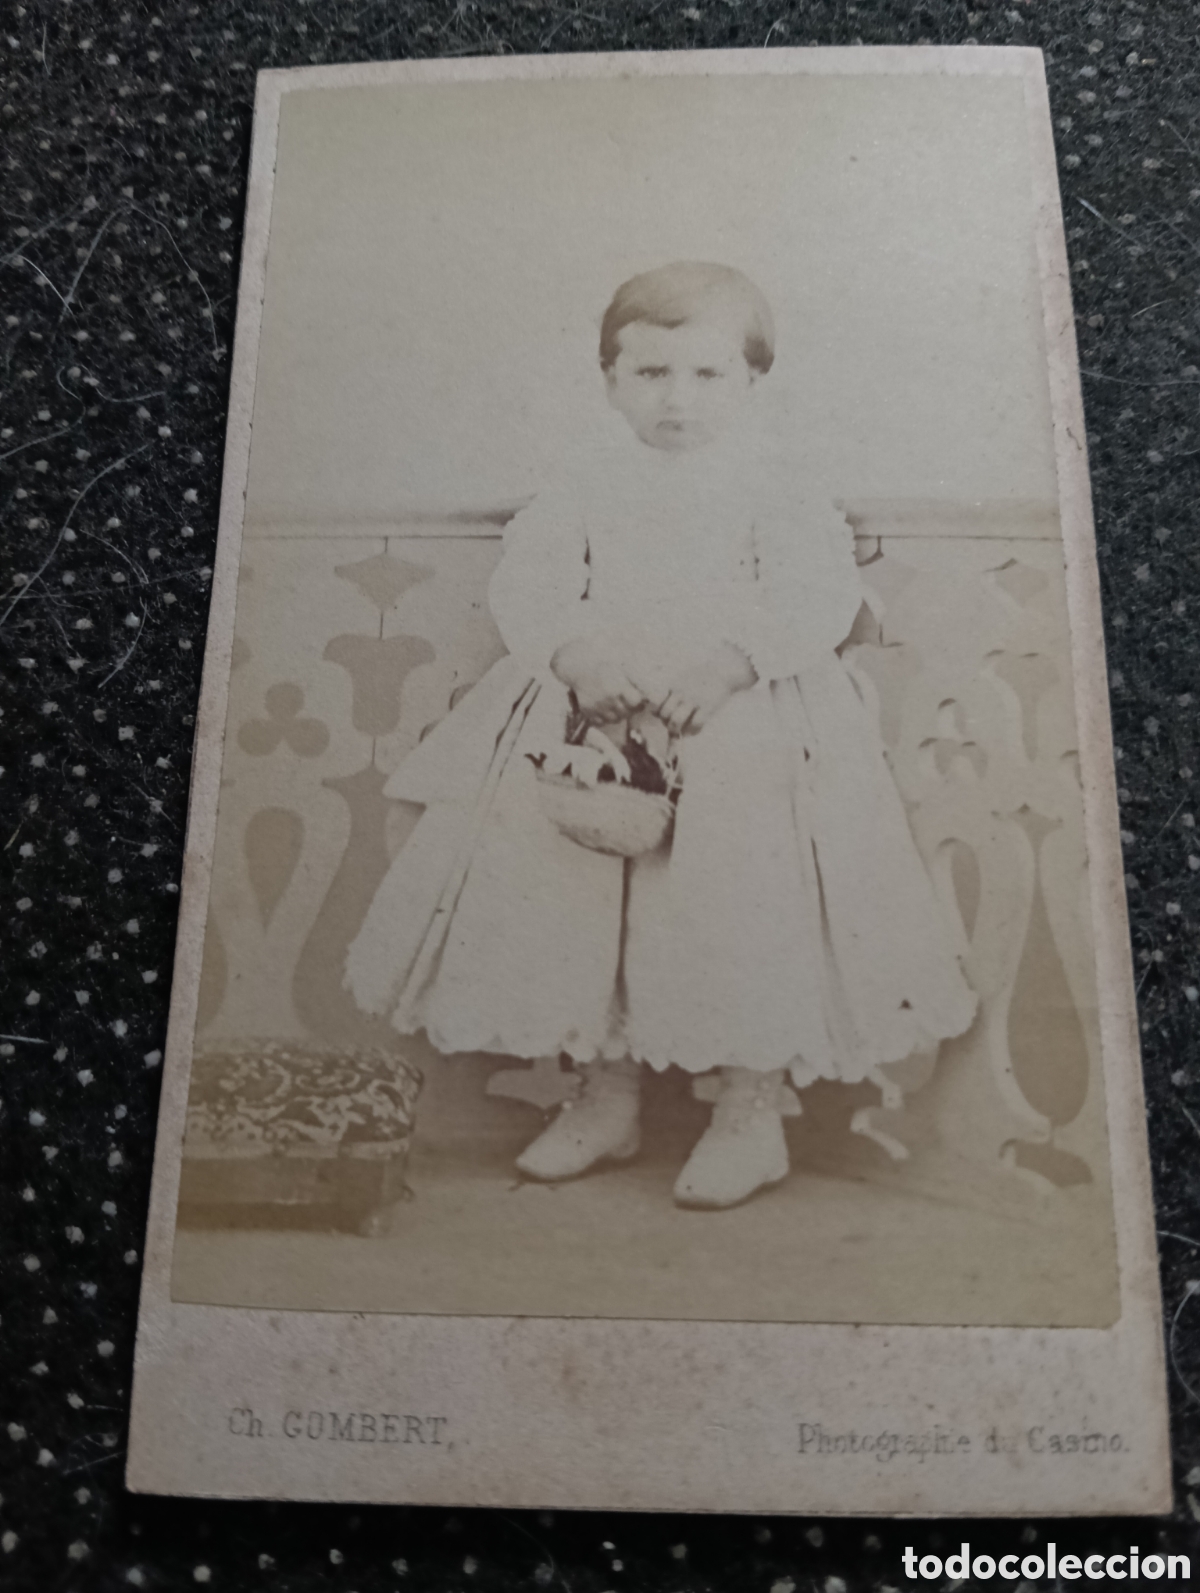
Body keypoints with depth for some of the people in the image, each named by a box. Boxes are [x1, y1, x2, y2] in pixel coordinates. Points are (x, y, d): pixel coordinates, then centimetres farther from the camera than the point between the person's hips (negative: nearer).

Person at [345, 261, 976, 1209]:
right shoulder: (586, 492, 12)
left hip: (744, 720, -3)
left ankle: (753, 1114, 5)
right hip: (596, 717, 3)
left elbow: (817, 598, -9)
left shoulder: (770, 490, 3)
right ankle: (606, 1096, 19)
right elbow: (528, 585, 1)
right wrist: (578, 653, -19)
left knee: (741, 900, -14)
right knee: (572, 890, 0)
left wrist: (725, 662, -25)